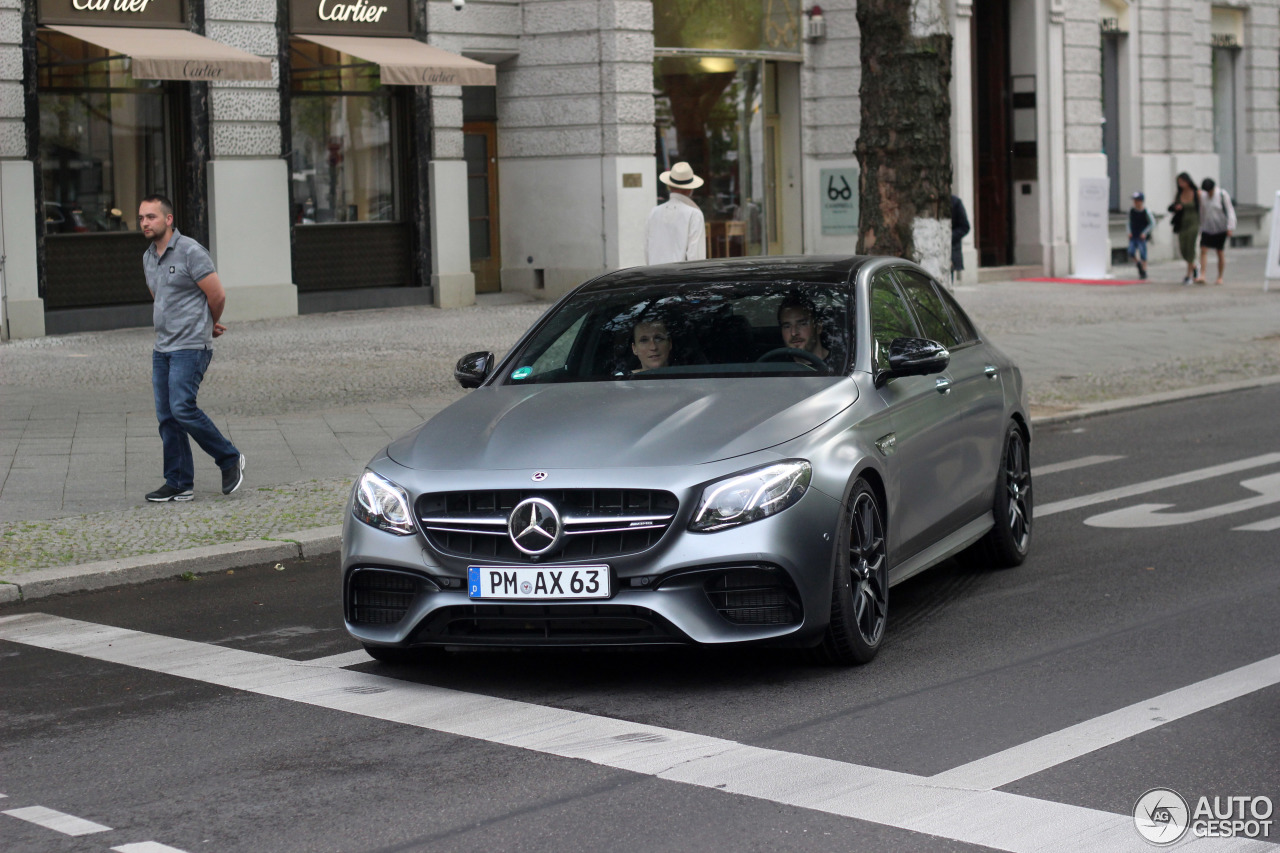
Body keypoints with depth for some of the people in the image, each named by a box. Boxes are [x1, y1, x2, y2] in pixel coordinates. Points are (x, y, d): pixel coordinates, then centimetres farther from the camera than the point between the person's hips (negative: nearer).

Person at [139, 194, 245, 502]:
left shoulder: (190, 252, -12)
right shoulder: (148, 257, 13)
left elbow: (217, 296, -11)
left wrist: (208, 326, 8)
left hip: (190, 347, -8)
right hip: (162, 348, 8)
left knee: (182, 408, -17)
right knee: (167, 416, 5)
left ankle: (230, 459, 0)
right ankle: (179, 484, 11)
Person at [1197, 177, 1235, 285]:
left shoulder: (1222, 194, -8)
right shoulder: (1202, 195, 4)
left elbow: (1230, 211, -7)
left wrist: (1230, 227, -13)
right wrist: (1200, 228, 16)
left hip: (1220, 228, -3)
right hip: (1207, 228, 3)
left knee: (1220, 252, 3)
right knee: (1203, 250, -10)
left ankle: (1220, 278, 11)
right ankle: (1202, 276, -15)